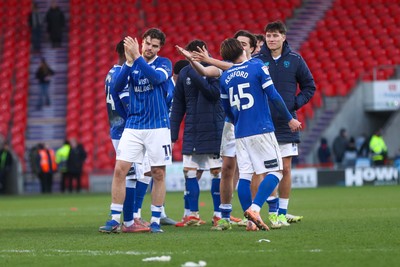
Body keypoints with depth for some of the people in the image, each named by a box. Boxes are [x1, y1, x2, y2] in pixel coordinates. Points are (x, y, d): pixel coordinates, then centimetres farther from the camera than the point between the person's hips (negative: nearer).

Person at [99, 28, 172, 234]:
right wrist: (129, 62, -20)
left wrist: (137, 57, -30)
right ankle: (115, 219, -2)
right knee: (119, 170, -7)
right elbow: (117, 87, -9)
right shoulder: (131, 64, 7)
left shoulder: (164, 63, 0)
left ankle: (155, 221, 10)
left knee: (158, 174, 1)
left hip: (158, 127, -2)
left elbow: (157, 77, -23)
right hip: (133, 126, 2)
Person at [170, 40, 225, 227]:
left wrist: (196, 75, -22)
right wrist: (173, 132, 6)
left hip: (214, 131, -4)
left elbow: (214, 93, -21)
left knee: (217, 171, 0)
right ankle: (191, 214, 5)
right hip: (192, 132, 4)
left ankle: (219, 213, 8)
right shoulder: (185, 73, 8)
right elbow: (178, 105, 11)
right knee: (190, 171, 0)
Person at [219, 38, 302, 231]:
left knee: (244, 175, 6)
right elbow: (274, 97, -7)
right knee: (275, 172, -1)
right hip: (262, 131, -5)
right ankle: (254, 208, -19)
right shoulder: (258, 68, -4)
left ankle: (251, 221, 1)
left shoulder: (224, 78, 9)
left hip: (240, 134, 5)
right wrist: (289, 119, 3)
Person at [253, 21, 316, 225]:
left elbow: (309, 87, 11)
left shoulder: (295, 60, 2)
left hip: (287, 123, 1)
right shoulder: (256, 60, -2)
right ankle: (275, 210, 3)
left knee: (285, 169, 3)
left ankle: (282, 212, 10)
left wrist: (296, 103, -2)